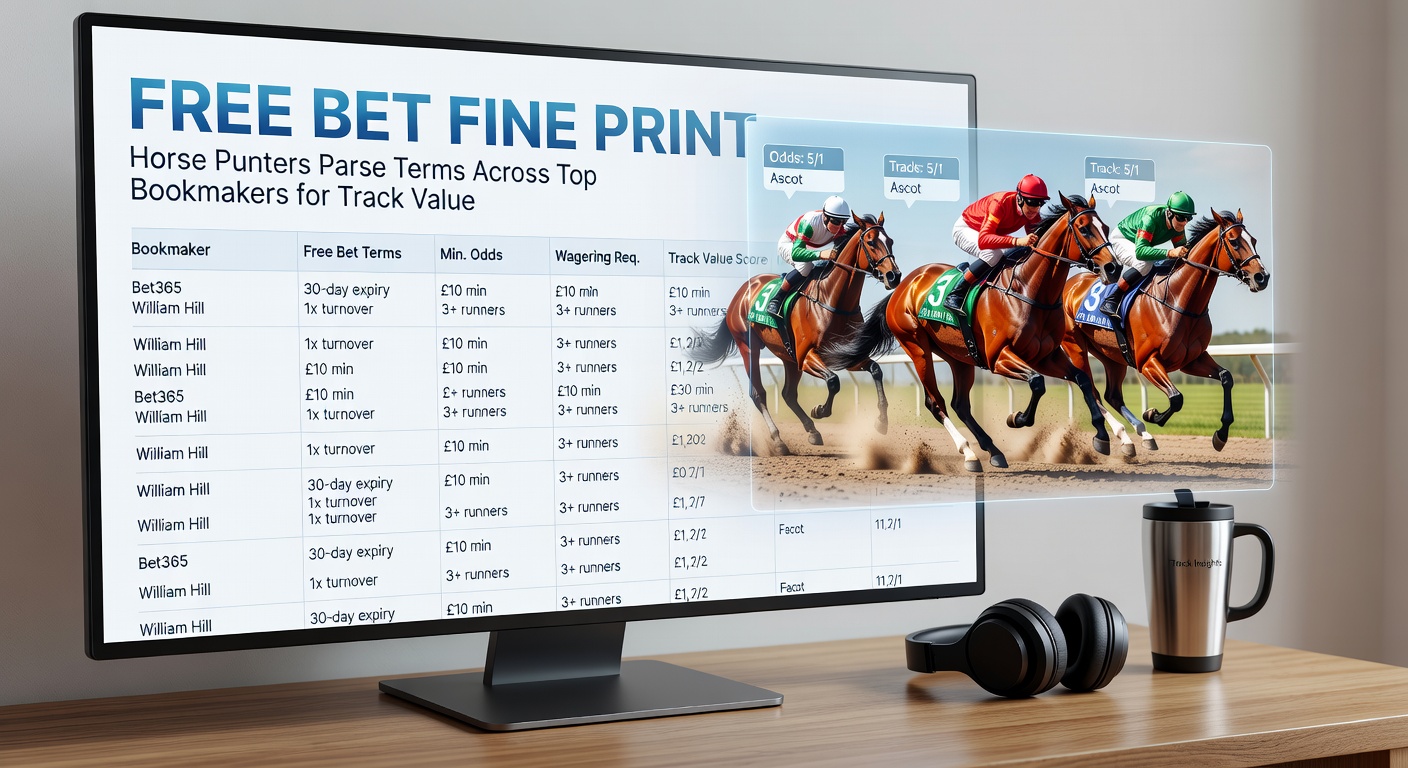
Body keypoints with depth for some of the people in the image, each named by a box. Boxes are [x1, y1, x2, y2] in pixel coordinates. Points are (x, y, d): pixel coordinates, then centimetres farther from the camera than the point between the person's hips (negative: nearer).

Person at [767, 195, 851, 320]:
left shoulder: (841, 229, -20)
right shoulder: (810, 222, -39)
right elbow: (796, 253, -48)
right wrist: (820, 254, -64)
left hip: (808, 248, 7)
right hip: (788, 245, -7)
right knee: (805, 266, -34)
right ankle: (776, 299, -24)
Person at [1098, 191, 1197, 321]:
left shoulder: (1177, 224, -16)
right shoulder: (1151, 218, -38)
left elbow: (1181, 248, -3)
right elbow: (1140, 251, -48)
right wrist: (1170, 253, -58)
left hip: (1140, 243, 8)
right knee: (1145, 263, -33)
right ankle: (1110, 301, -31)